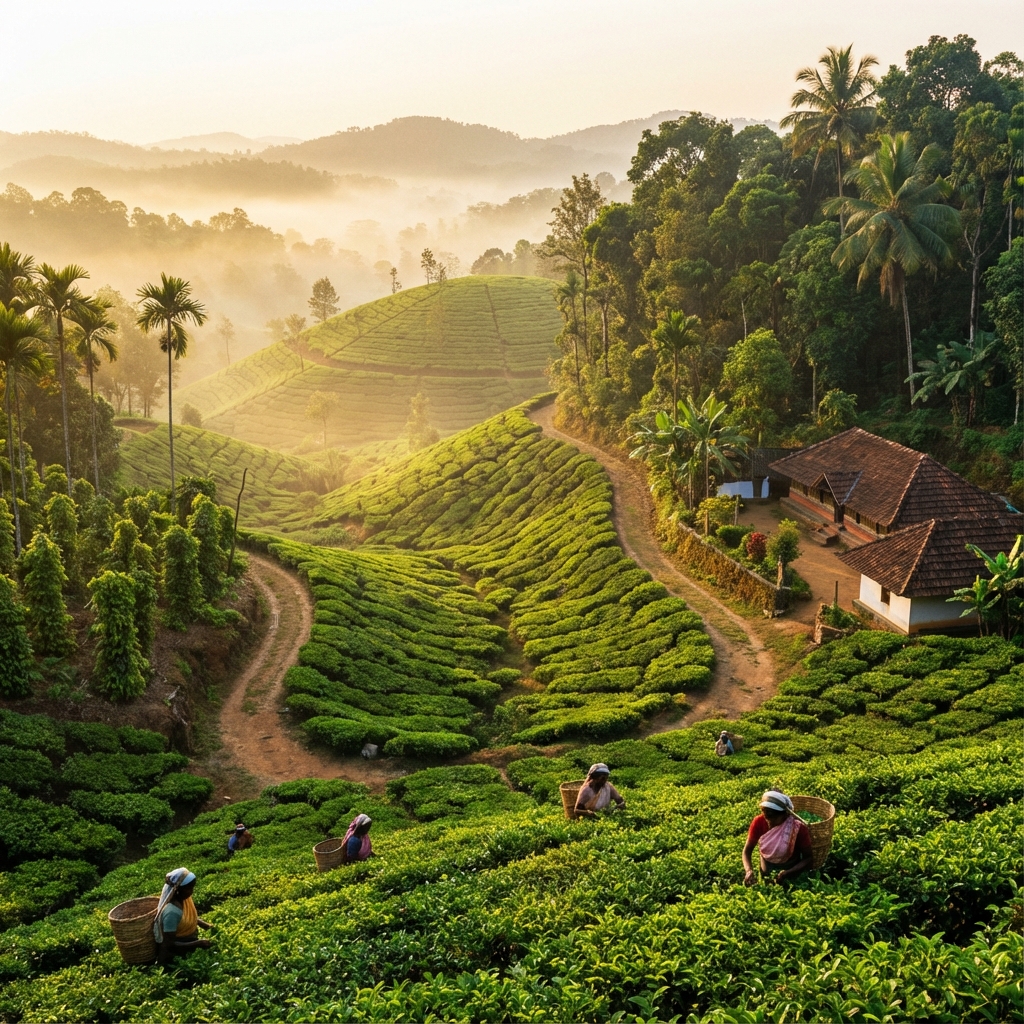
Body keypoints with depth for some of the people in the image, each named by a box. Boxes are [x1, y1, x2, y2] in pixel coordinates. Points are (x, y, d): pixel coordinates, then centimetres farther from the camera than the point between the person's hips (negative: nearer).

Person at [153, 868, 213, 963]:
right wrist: (198, 944, -32)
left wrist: (208, 926, -3)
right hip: (174, 957, -8)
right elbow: (170, 944, -29)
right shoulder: (171, 912, -31)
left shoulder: (185, 898, -7)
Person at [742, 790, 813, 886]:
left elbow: (807, 858, -22)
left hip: (790, 869, -2)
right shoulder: (759, 822, -26)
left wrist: (788, 873, -39)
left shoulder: (799, 828, -32)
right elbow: (747, 850, -17)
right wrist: (749, 870, -37)